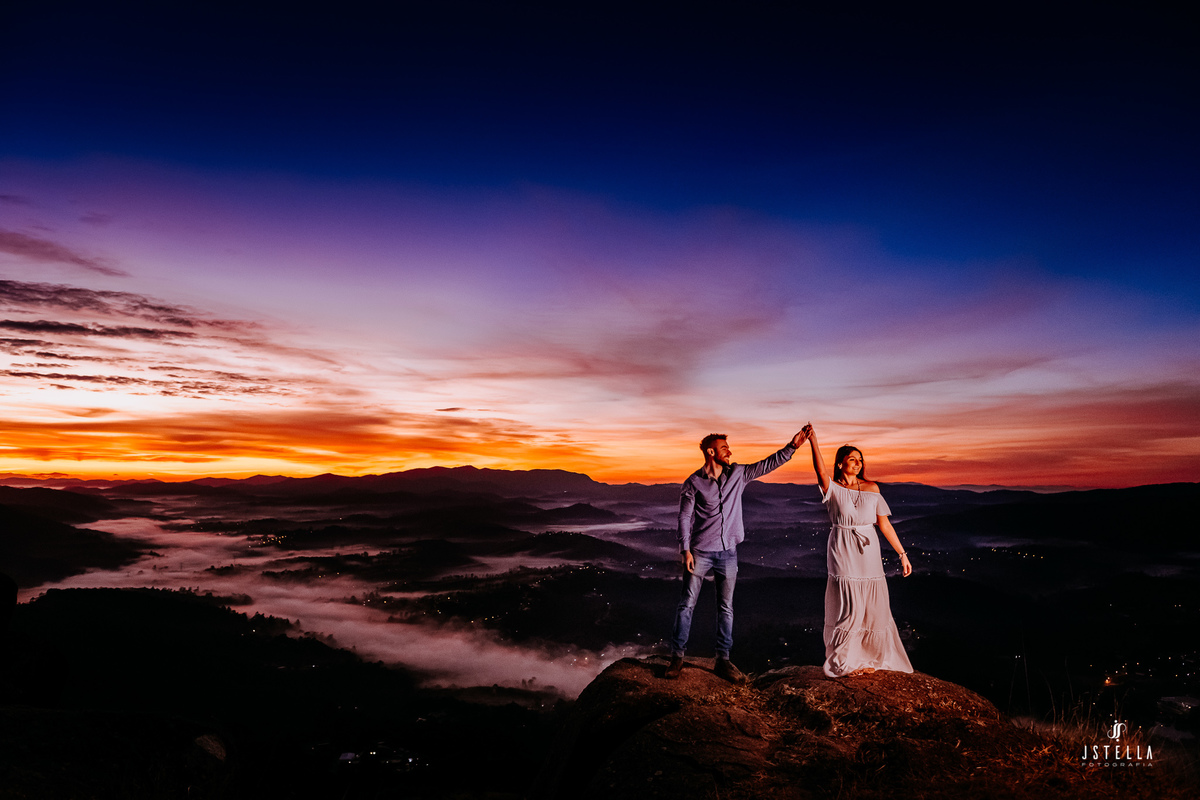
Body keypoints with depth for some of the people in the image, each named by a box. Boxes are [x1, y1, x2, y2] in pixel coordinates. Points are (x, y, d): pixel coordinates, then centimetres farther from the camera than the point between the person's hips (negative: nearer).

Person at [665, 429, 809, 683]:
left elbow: (768, 464, 4)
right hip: (700, 552, -4)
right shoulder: (694, 482, -6)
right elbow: (685, 517, -5)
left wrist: (792, 446, -6)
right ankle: (677, 657, 11)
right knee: (687, 604, 1)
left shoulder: (738, 474, 4)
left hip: (728, 552, 4)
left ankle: (723, 660, 19)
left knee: (726, 608, 9)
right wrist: (685, 551, -10)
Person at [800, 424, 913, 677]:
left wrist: (902, 554, 6)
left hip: (868, 554, 4)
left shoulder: (872, 489, 6)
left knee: (872, 608, 7)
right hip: (843, 555, -3)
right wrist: (813, 441, -36)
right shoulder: (833, 489, -3)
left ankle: (865, 658, 28)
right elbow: (821, 470, -25)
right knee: (848, 609, -1)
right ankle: (844, 662, 19)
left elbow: (885, 525, 8)